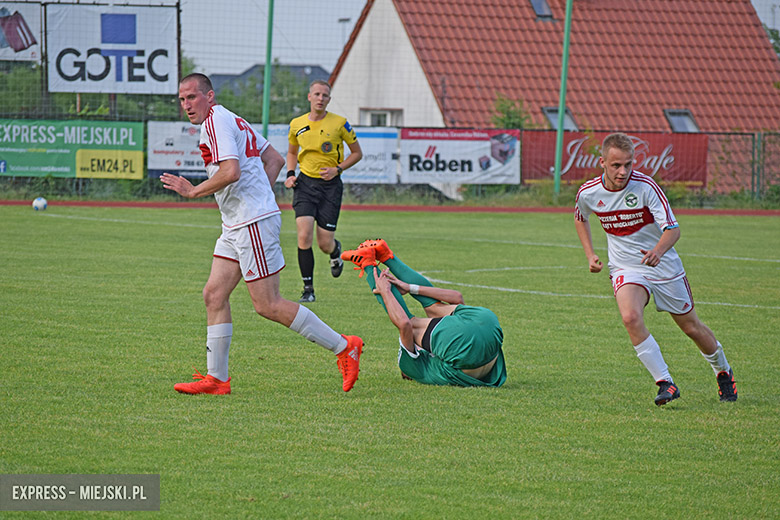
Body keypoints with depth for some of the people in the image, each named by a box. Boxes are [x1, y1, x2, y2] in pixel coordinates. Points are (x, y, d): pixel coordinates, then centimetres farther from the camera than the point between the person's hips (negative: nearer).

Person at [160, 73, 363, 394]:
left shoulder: (216, 121, -12)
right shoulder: (231, 120, 19)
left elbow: (231, 172, -25)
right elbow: (275, 160, 23)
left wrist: (193, 191, -13)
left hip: (254, 223, -11)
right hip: (237, 225, 11)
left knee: (267, 305, -9)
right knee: (214, 295, 6)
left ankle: (343, 347, -3)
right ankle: (216, 378, 8)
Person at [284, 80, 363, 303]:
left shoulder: (339, 123, -6)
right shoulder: (297, 124, 3)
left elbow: (357, 153, 5)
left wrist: (337, 169, -10)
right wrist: (290, 174, 5)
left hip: (330, 184, -2)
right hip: (305, 183, 2)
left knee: (325, 244, -3)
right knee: (304, 236, -15)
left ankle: (336, 251, 37)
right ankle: (308, 289, -6)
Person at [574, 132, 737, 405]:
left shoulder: (645, 186, -22)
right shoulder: (588, 193, -10)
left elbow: (673, 229, -25)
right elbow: (580, 218, 15)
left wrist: (658, 251, -45)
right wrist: (590, 255, 5)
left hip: (664, 267, -1)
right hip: (625, 268, 2)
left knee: (692, 327, 10)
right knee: (630, 317, -28)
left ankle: (723, 372, 39)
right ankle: (665, 383, -21)